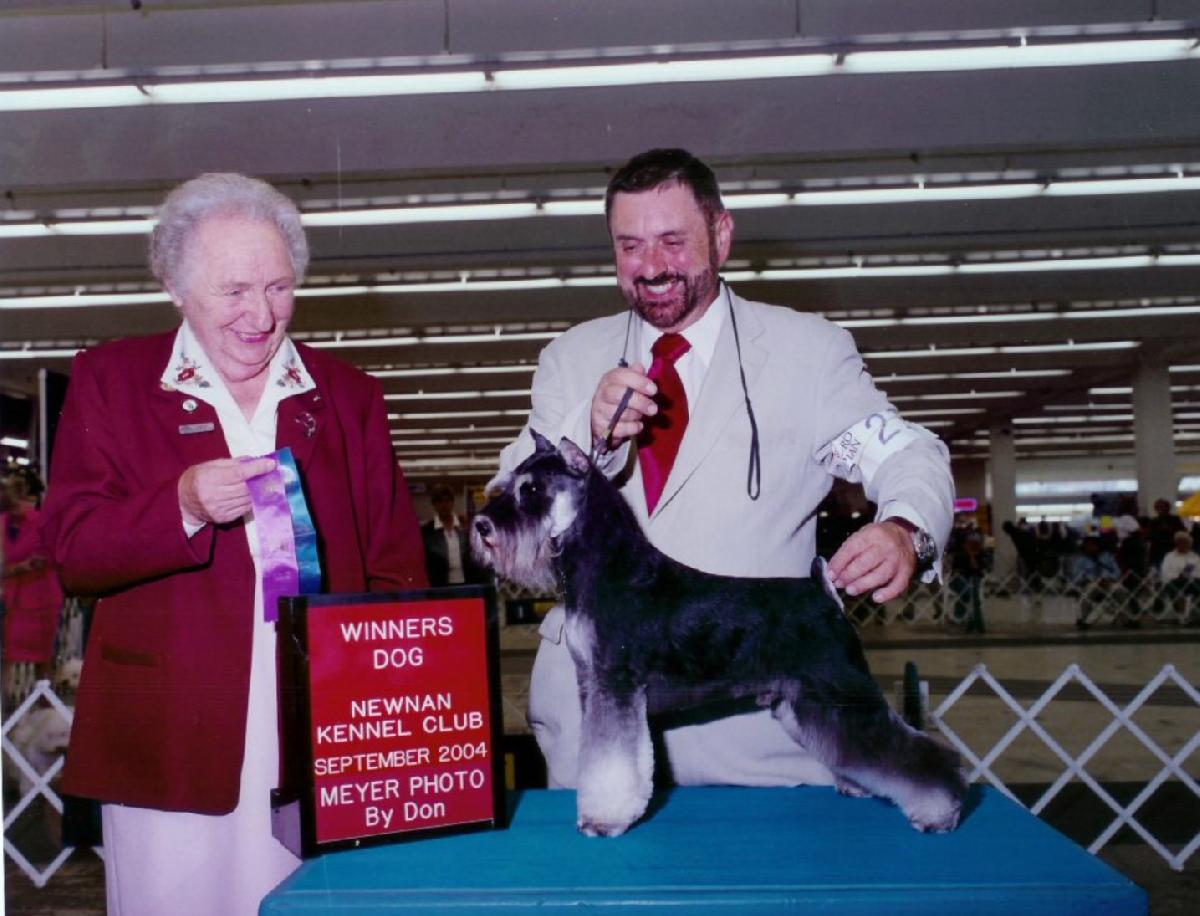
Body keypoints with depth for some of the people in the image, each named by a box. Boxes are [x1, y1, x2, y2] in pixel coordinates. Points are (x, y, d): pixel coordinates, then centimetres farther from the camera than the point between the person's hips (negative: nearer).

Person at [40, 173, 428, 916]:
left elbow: (397, 565, 10)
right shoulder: (111, 380, 6)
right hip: (173, 751, -1)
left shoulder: (349, 395, 11)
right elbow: (73, 549, 0)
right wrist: (183, 506, -18)